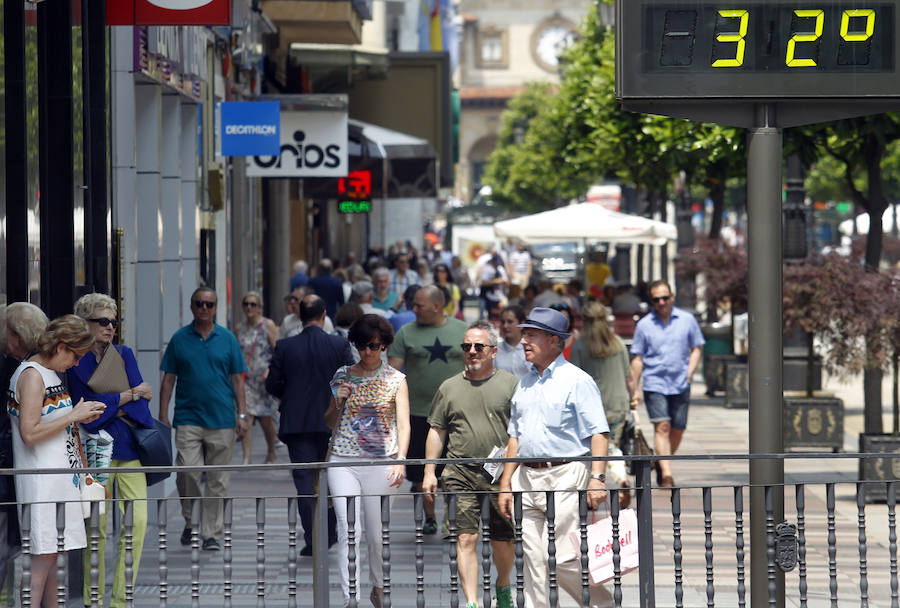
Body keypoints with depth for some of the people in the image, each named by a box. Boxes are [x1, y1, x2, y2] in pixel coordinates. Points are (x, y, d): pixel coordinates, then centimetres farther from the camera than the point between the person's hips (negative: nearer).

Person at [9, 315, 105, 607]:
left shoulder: (49, 373, 15)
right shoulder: (32, 375, -15)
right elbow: (30, 433, -22)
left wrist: (80, 416, 11)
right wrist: (73, 416, -16)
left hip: (59, 478, 10)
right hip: (41, 481, -10)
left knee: (54, 554, 10)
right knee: (43, 556, -10)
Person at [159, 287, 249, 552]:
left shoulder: (227, 339, 7)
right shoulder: (179, 339, 6)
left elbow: (237, 379, 9)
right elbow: (168, 380, 8)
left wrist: (242, 415, 2)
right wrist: (163, 416, 1)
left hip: (222, 420, 1)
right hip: (188, 418, -1)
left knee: (217, 481, 2)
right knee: (187, 472, -13)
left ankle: (212, 534, 9)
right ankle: (190, 521, 11)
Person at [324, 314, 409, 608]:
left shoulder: (395, 380, 4)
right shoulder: (343, 376, 9)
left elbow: (403, 423, -1)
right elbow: (330, 422, 17)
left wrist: (400, 460, -14)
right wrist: (338, 403, -4)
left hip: (381, 462, -1)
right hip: (343, 462, 1)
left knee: (377, 533, 5)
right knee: (348, 531, -9)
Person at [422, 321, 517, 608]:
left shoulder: (510, 384, 5)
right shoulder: (449, 387, 11)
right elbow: (436, 431, 14)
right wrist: (429, 472, 8)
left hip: (501, 475, -1)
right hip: (461, 474, 1)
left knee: (503, 541, 6)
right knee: (466, 538, -9)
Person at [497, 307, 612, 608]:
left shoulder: (576, 381, -4)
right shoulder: (524, 385, 18)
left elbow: (598, 433, -10)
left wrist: (597, 477, -21)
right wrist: (506, 483, 16)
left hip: (565, 478, -7)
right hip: (526, 479, 7)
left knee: (562, 558, -11)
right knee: (533, 561, 3)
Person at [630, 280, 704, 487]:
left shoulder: (687, 320, 5)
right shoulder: (644, 325, 2)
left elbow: (696, 348, 13)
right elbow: (637, 358, 5)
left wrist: (689, 374, -1)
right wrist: (635, 389, 1)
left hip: (680, 385, 2)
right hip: (654, 384, -2)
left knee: (677, 430, 6)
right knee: (662, 427, -14)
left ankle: (661, 466, 26)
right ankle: (666, 474, -21)